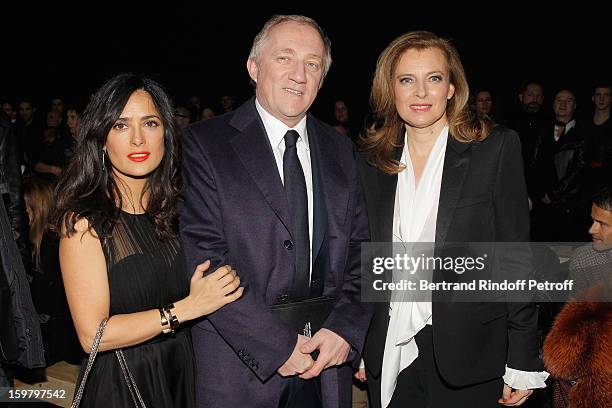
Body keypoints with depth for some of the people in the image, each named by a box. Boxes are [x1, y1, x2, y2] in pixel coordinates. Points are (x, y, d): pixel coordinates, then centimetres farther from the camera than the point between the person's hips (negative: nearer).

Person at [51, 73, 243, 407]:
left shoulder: (171, 208, -1)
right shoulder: (83, 219, -17)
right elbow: (93, 335, -20)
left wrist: (221, 287, -9)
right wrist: (189, 307, -21)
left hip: (181, 374, 5)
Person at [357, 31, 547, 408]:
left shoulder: (496, 148, -6)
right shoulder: (373, 162, 4)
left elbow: (517, 257, -7)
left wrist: (522, 362, -8)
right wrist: (359, 346, 8)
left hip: (470, 355, -3)